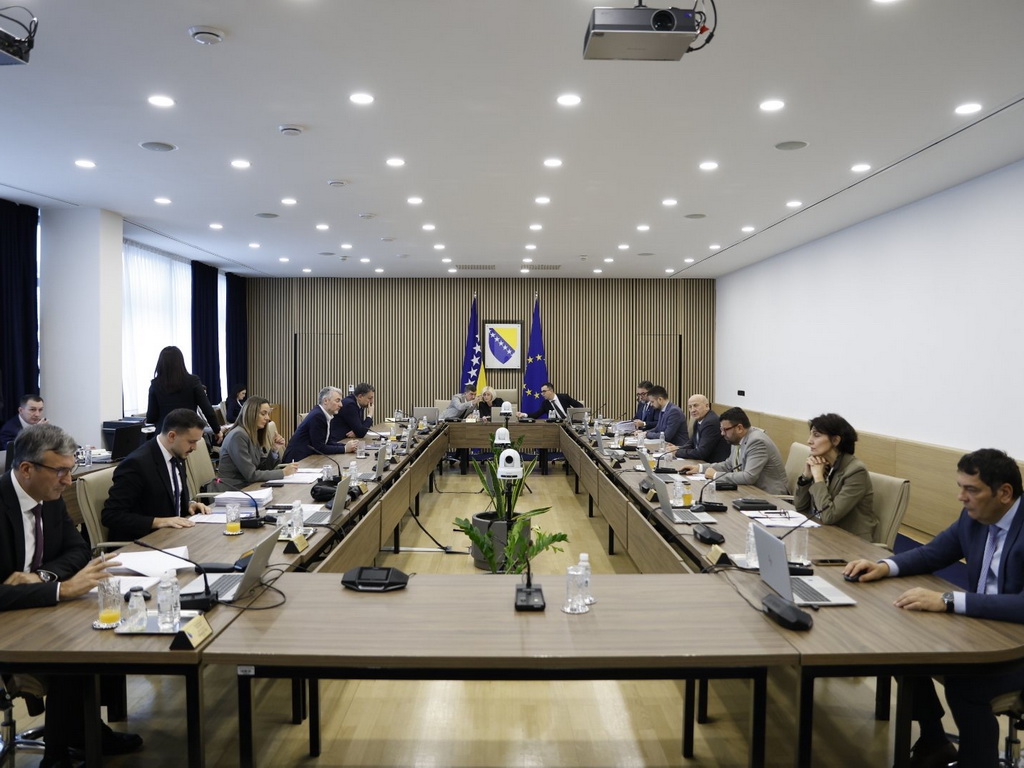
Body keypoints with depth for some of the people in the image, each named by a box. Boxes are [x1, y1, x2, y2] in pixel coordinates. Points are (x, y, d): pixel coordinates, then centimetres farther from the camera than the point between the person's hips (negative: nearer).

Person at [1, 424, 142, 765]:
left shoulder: (50, 496, -3)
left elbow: (78, 549, 5)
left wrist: (40, 576, -14)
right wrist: (62, 588, -39)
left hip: (38, 608, 7)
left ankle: (84, 730, 7)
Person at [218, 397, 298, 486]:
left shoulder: (254, 435, 9)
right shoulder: (238, 436, -16)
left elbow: (263, 469, 8)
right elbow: (251, 475, -19)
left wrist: (275, 450, -5)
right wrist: (283, 472, -16)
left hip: (247, 486, 7)